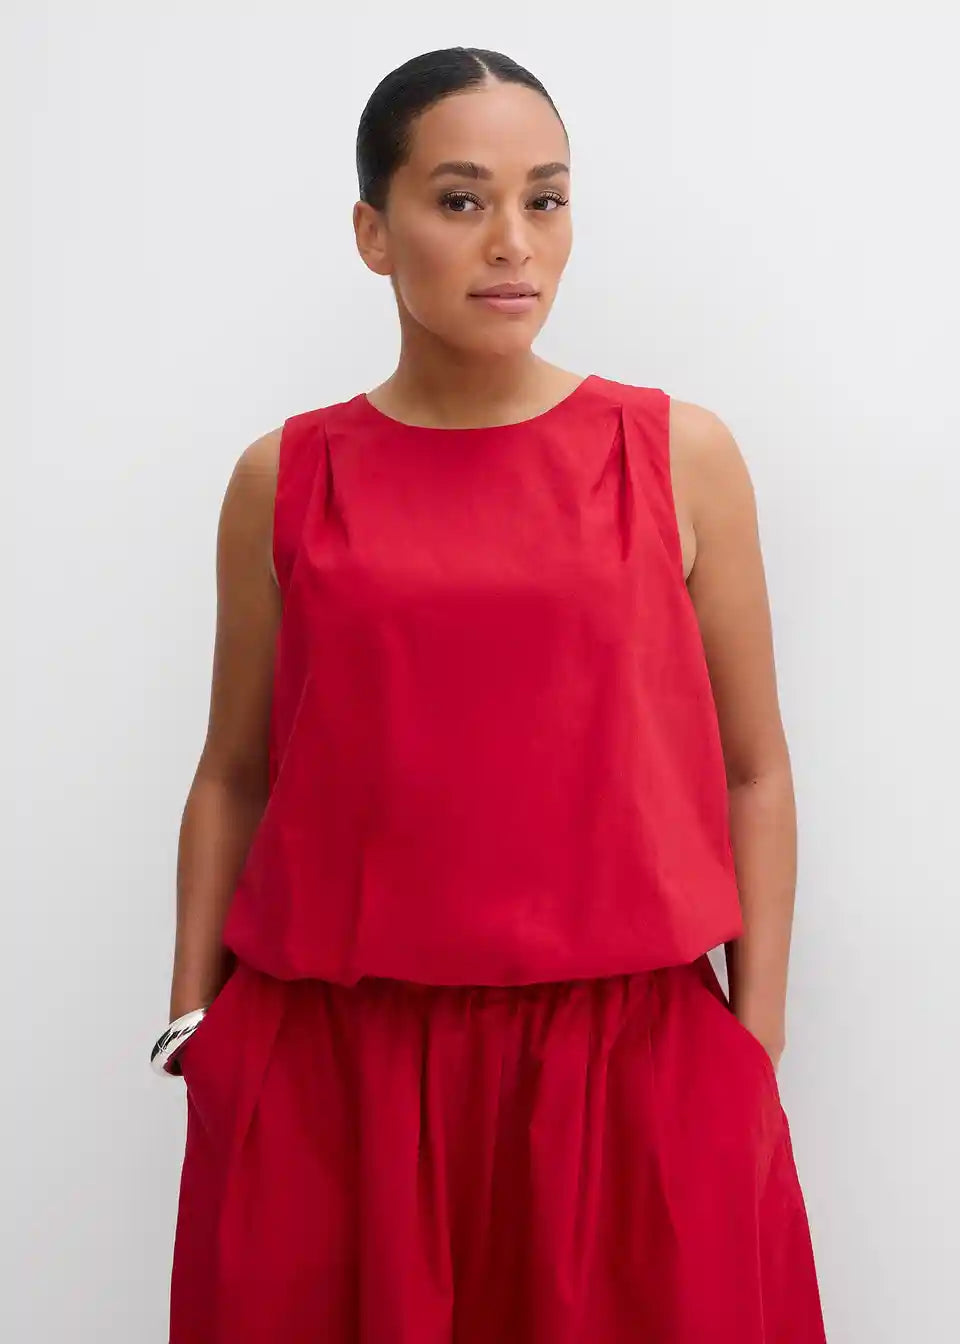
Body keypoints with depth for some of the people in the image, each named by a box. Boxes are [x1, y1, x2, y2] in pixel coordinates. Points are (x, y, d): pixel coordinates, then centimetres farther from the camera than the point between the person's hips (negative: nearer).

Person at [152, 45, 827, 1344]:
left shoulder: (681, 456, 1)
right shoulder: (286, 479, 3)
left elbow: (753, 772, 3)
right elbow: (233, 776, 7)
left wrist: (757, 1044, -1)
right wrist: (193, 1027, 3)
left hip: (630, 1056, 0)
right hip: (334, 1060, 1)